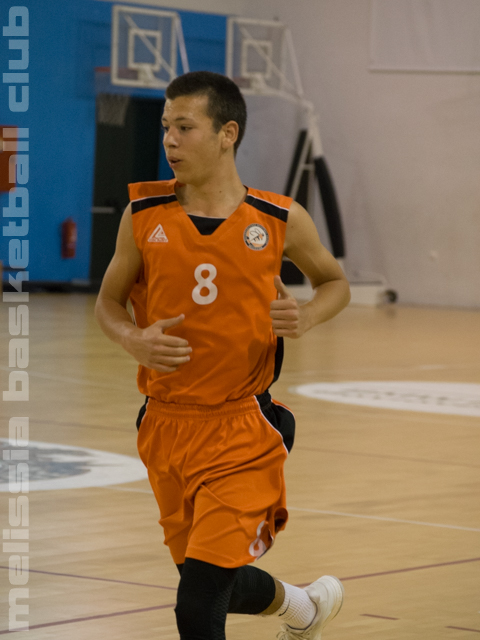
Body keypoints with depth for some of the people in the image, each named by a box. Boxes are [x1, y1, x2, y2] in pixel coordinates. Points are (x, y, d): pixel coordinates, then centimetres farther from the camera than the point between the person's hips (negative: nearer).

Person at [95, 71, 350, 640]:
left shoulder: (280, 220, -4)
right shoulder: (144, 216, -1)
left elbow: (334, 282, 13)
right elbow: (109, 301, 11)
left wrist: (308, 316, -9)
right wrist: (132, 339, -11)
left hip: (242, 429, -3)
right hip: (166, 426, 4)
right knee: (220, 584, 20)